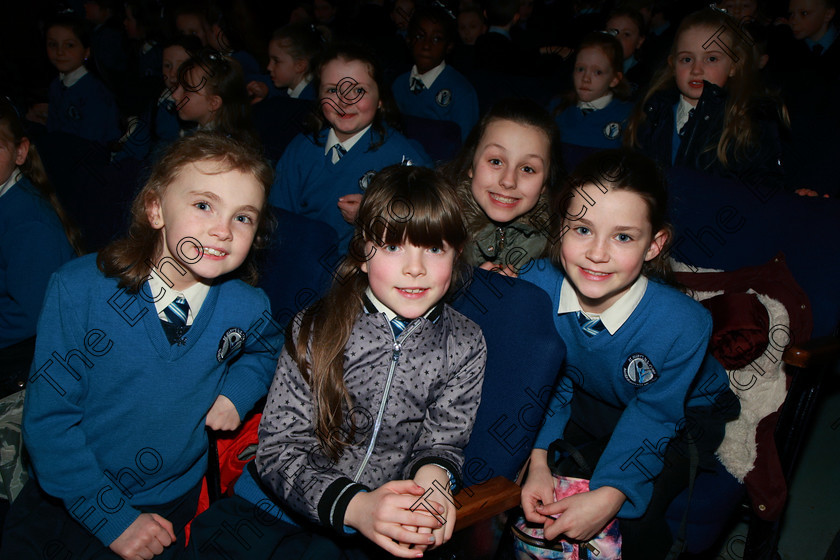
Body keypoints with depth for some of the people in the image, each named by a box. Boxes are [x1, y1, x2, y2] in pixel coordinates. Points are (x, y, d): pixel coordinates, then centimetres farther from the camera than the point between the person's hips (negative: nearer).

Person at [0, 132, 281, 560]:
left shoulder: (247, 308, -13)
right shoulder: (77, 289, -19)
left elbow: (267, 348, 13)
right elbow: (47, 417, -15)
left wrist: (237, 392, -8)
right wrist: (111, 517, -19)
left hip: (167, 512, 0)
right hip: (66, 497, 0)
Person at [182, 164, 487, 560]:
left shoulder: (465, 346, -4)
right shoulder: (316, 331, -10)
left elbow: (444, 440, 3)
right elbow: (279, 449, -13)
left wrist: (433, 475, -23)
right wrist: (352, 505, -31)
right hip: (279, 509, -1)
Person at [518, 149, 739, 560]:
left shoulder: (683, 324, -36)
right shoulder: (537, 286, -27)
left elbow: (652, 415, -23)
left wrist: (610, 495, -34)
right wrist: (538, 461, -23)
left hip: (682, 414, -3)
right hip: (590, 399, 3)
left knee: (636, 518, -20)